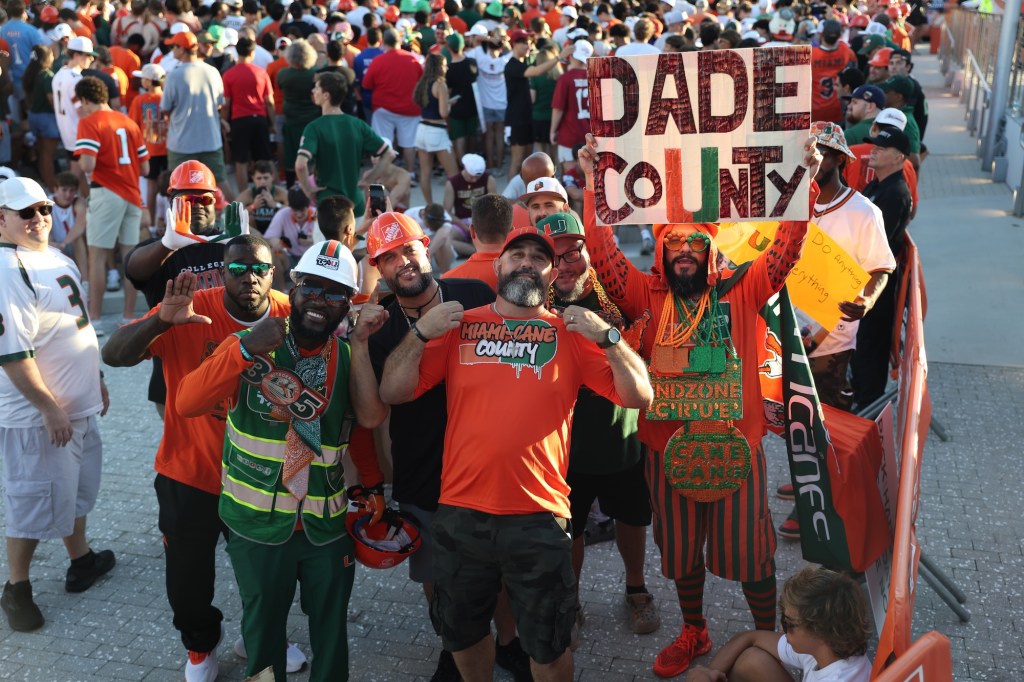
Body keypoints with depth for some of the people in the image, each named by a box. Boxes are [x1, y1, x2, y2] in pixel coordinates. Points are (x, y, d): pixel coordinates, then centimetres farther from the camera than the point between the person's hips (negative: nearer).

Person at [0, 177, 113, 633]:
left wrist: (96, 380, 22)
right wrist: (49, 407, -23)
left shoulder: (57, 258, 9)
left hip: (79, 406, 9)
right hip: (37, 416, -9)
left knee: (77, 488, 23)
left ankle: (81, 561, 41)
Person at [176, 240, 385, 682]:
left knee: (331, 628, 16)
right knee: (263, 627, 16)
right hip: (256, 523, -2)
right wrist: (244, 350, -29)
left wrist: (372, 483, -13)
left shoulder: (350, 357, -1)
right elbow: (187, 404, -21)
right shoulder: (250, 345, -10)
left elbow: (367, 422, 1)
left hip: (328, 524, 2)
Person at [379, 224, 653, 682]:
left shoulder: (571, 334, 0)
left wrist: (607, 338, -16)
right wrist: (420, 333, -12)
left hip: (538, 517, -1)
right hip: (460, 514, 2)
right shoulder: (459, 326, 3)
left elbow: (640, 396, -4)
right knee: (462, 633, 22)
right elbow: (392, 393, 1)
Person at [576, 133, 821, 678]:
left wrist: (804, 180, -17)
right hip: (668, 447, 2)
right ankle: (693, 633, 41)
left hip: (734, 444, -1)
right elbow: (603, 252, -9)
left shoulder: (739, 292, -2)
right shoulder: (647, 295, -1)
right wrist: (594, 182, -14)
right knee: (681, 552, 18)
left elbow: (786, 250, -9)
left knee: (749, 553, 9)